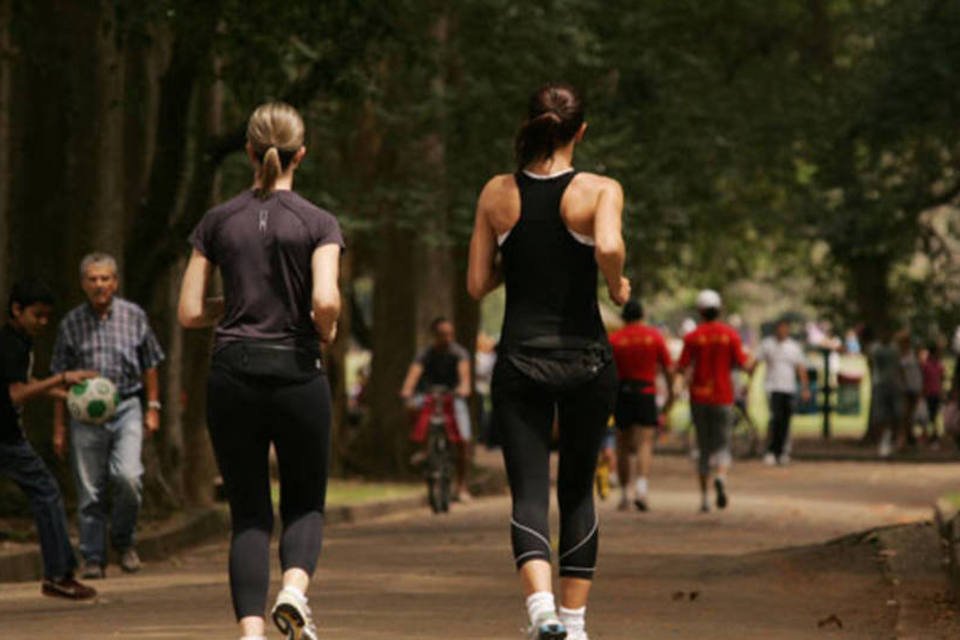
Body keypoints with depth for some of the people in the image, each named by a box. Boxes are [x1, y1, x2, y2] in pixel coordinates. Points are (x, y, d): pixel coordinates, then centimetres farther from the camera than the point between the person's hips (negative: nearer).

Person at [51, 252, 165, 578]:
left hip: (126, 407, -1)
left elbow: (149, 365, 13)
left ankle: (124, 540, 6)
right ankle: (93, 558, 11)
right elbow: (61, 378, 8)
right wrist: (59, 427, 7)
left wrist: (153, 408, 7)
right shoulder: (71, 324, 5)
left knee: (128, 476, -18)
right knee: (89, 491, 0)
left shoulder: (134, 316, 5)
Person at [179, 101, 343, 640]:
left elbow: (190, 313, 3)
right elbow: (326, 301, -17)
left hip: (233, 374, 2)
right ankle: (294, 590, -16)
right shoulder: (318, 223, -3)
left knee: (250, 514, 8)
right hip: (297, 374, -2)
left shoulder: (218, 222, 5)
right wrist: (327, 330, 4)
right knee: (305, 504, 14)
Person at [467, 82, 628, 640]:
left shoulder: (498, 193, 2)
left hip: (520, 361, 1)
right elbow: (609, 246, -27)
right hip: (586, 360, -1)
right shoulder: (600, 190, -6)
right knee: (578, 491, 15)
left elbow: (477, 285, 4)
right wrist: (618, 283, -7)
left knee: (529, 492, -2)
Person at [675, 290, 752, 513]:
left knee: (703, 448, 9)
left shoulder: (692, 337, -3)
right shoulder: (731, 335, -2)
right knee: (722, 446, 5)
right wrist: (752, 364, 18)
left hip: (699, 396, 0)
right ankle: (720, 477, -26)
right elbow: (744, 365, -4)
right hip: (723, 397, 0)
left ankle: (704, 498, 7)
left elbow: (681, 369, -6)